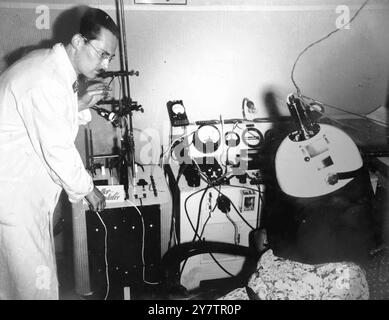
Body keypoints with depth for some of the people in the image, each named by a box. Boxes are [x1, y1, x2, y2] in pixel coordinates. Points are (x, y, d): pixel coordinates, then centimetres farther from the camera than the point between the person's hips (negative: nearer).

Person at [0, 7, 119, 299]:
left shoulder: (50, 64, 5)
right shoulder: (47, 83, -25)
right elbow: (58, 150, -22)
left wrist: (80, 105, -3)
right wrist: (87, 189, -7)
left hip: (29, 184, 10)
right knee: (36, 278, 1)